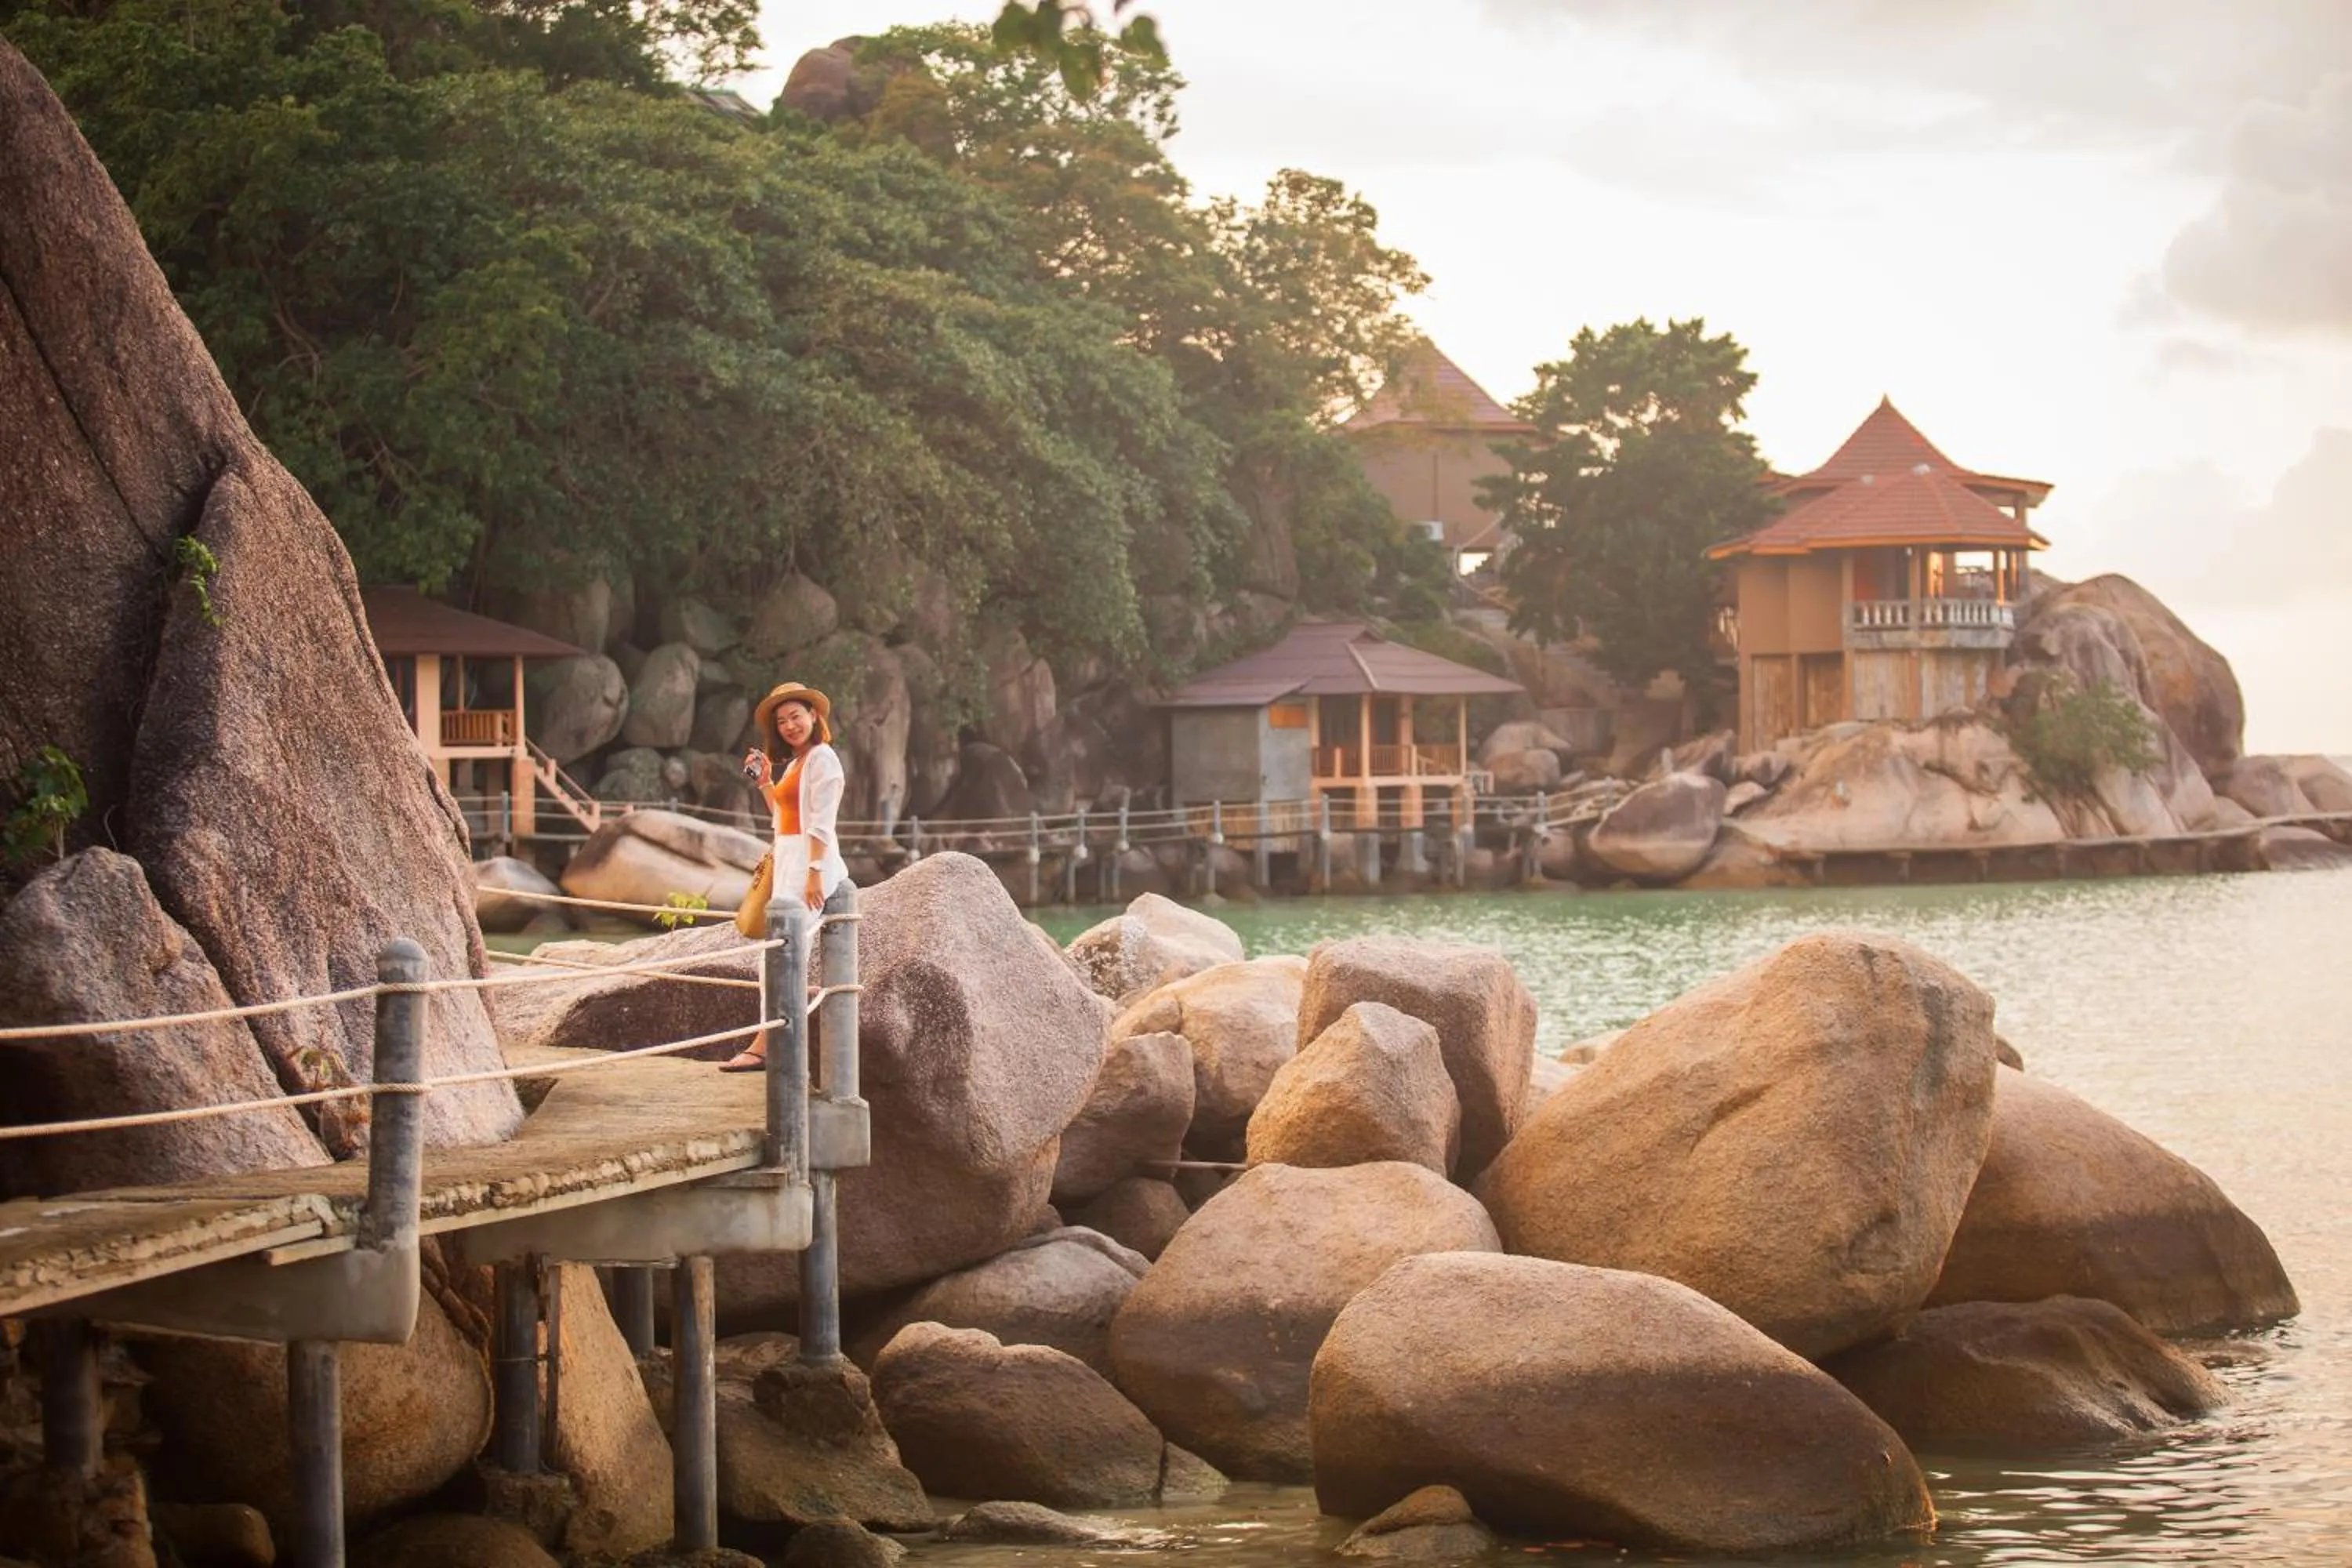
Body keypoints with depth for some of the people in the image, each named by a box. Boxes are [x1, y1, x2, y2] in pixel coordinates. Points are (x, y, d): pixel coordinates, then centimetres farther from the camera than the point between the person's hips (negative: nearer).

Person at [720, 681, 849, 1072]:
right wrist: (764, 783, 14)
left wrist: (814, 874, -23)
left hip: (809, 862, -10)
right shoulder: (794, 763, 19)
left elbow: (821, 823, -17)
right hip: (789, 862, 10)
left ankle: (762, 1048, -18)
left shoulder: (822, 758, -10)